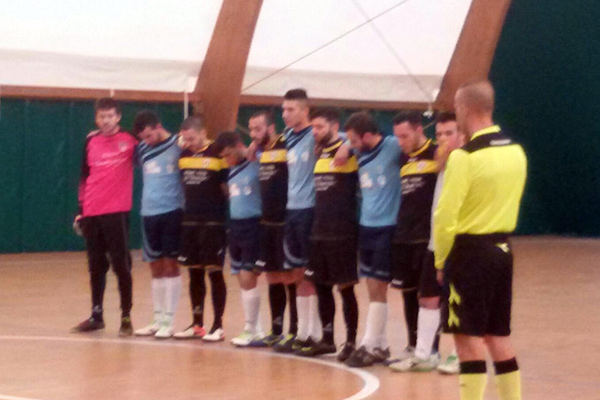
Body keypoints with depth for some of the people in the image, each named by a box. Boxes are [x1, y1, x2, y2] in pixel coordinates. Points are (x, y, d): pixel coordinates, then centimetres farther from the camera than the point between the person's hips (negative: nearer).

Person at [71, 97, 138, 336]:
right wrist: (80, 209, 12)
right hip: (92, 213, 4)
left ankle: (126, 317, 5)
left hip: (117, 212, -4)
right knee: (96, 265, 10)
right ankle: (96, 315, 19)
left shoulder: (130, 140, -3)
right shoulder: (91, 142, 7)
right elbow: (84, 177, 14)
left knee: (121, 265, -1)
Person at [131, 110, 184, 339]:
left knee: (170, 265, -2)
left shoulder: (179, 146, -7)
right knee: (156, 267, 10)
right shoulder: (142, 149, 8)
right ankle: (157, 320, 17)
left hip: (172, 212, -5)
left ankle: (168, 322, 1)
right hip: (149, 213, 5)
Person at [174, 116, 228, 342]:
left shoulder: (218, 154, -8)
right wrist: (190, 207, 8)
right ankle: (197, 325, 18)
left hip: (213, 222, -6)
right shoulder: (184, 156, 9)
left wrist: (224, 213, -7)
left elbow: (227, 187, -5)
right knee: (194, 273, 10)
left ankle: (218, 326, 3)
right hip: (190, 221, 6)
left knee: (214, 272, -3)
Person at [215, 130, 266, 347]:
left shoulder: (258, 163, -11)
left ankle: (250, 330, 4)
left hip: (254, 225, -8)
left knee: (247, 278, -7)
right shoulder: (233, 168, 12)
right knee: (243, 280, 10)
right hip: (235, 225, 8)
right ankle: (256, 330, 19)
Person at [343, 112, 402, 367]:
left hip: (387, 228, -7)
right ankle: (380, 345, 18)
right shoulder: (360, 154, 8)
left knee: (377, 289, -4)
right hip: (366, 227, 7)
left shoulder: (393, 147, -12)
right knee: (373, 289, 10)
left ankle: (369, 346, 1)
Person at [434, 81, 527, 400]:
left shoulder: (464, 157, -17)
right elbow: (507, 204, 11)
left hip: (470, 252, -7)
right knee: (498, 334, 15)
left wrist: (441, 260, -4)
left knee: (469, 336, -2)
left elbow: (445, 216, -16)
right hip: (503, 248, 7)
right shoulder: (516, 152, 5)